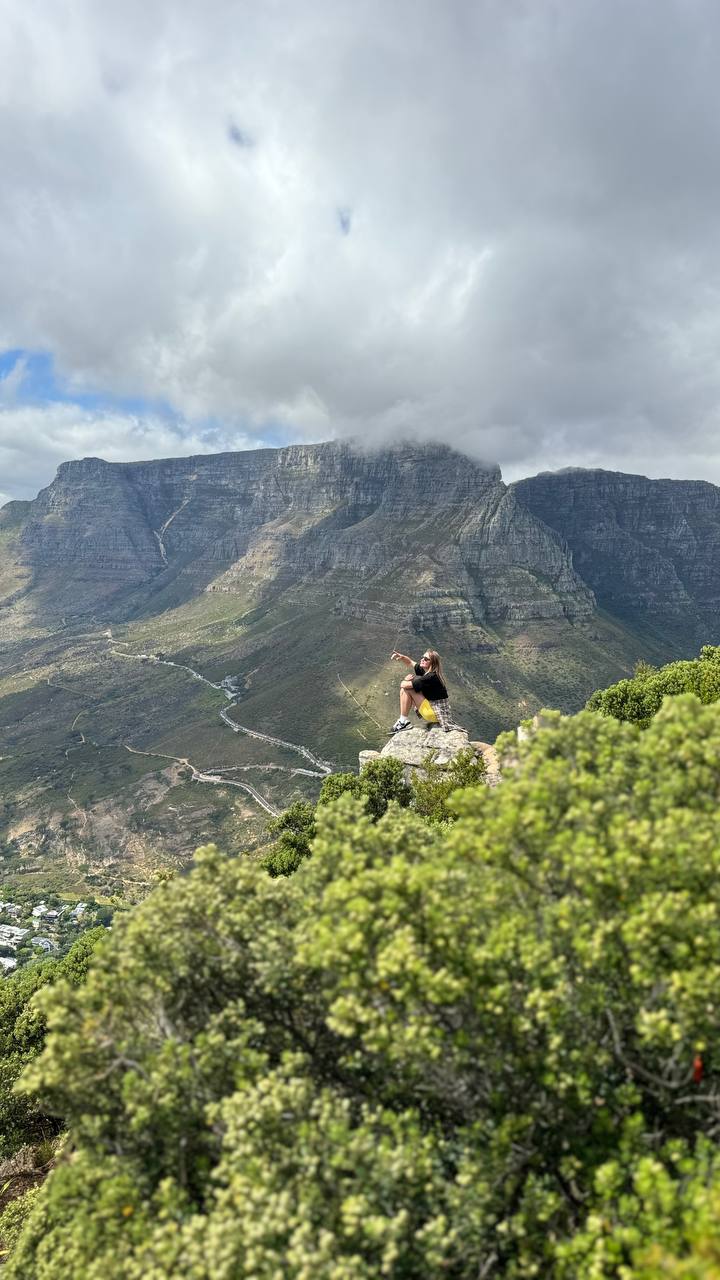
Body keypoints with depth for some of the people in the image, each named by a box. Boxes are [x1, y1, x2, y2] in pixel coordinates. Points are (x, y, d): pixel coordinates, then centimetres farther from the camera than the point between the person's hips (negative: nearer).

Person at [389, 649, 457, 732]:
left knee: (406, 689, -14)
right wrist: (401, 657, -2)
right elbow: (410, 663, 19)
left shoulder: (431, 677, -24)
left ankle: (404, 722, -4)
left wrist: (407, 681, 1)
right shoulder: (425, 671, 3)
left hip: (435, 714, -10)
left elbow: (404, 685, -22)